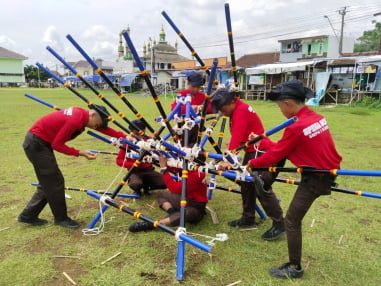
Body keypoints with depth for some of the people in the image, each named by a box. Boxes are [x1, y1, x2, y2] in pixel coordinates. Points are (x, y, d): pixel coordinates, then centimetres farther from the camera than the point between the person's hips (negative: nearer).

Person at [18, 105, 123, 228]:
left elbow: (103, 128, 9)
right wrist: (80, 153, -21)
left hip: (39, 142, 10)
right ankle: (61, 218, 12)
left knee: (48, 183, 15)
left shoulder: (82, 114, 1)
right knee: (55, 182, -3)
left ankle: (28, 215, 25)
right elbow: (56, 144, -23)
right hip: (36, 144, -10)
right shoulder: (75, 120, -27)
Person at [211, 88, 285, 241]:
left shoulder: (241, 111, -20)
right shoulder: (237, 110, 9)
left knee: (261, 187, -13)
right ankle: (248, 218, 25)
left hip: (261, 151, -10)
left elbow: (236, 137, -29)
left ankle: (279, 224, -1)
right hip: (251, 151, 10)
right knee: (246, 183, 13)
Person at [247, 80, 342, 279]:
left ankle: (294, 268, 14)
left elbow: (275, 154, -14)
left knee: (292, 221, 1)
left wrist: (253, 164, -1)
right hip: (330, 171, 9)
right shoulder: (317, 118, 2)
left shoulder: (296, 128, -24)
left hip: (315, 178, -9)